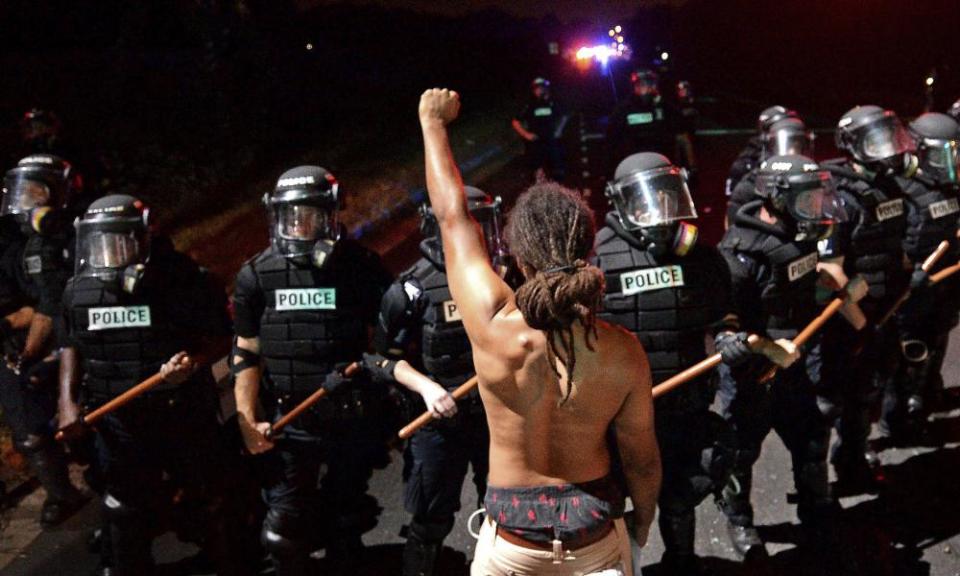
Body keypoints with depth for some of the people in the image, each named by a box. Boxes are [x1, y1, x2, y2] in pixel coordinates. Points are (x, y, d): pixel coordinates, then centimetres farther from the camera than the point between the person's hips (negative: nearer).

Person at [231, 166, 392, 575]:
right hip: (289, 422, 1)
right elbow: (246, 353, 3)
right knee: (285, 528, 4)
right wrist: (247, 419, -4)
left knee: (345, 520, 18)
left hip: (353, 420, 0)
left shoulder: (361, 267, -6)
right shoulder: (257, 275, -2)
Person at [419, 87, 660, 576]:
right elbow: (642, 459, -6)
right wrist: (643, 521, 15)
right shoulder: (623, 352, -20)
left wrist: (433, 122, 5)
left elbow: (451, 213, -9)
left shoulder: (493, 328, -24)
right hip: (596, 536, 1)